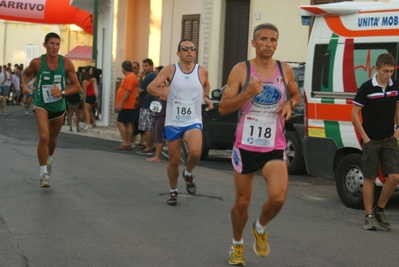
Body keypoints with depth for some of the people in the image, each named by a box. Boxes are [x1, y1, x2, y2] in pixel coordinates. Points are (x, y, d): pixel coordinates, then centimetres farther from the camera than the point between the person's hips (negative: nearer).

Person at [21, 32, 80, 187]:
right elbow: (26, 73, 8)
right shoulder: (37, 63, -13)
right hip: (41, 105, -3)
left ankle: (49, 159, 54)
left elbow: (76, 86, -5)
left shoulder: (66, 63, -11)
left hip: (59, 106, 3)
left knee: (52, 138, 21)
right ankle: (44, 173, -14)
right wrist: (24, 85, -12)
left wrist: (62, 92, -21)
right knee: (44, 137, -23)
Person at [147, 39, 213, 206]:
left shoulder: (202, 71, 0)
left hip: (193, 121, 0)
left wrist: (206, 97, 4)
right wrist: (163, 94, -23)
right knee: (174, 160, 7)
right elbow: (150, 87, -7)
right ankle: (173, 191, 30)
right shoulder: (170, 70, -4)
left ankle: (188, 174, 6)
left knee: (195, 152, -27)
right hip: (173, 122, 0)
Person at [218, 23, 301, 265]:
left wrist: (290, 103, -2)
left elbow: (296, 94, 21)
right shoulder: (241, 70, -6)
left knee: (278, 197, -20)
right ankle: (237, 245, 34)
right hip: (246, 145, -1)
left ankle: (261, 228, 12)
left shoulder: (285, 71, 3)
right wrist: (248, 93, -24)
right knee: (242, 202, 9)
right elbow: (223, 108, -8)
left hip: (274, 147, 1)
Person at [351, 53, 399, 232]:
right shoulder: (367, 88, -11)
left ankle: (380, 210, 15)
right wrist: (365, 137, -8)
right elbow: (354, 114, -6)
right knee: (370, 179, 3)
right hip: (371, 141, -4)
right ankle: (369, 216, 12)